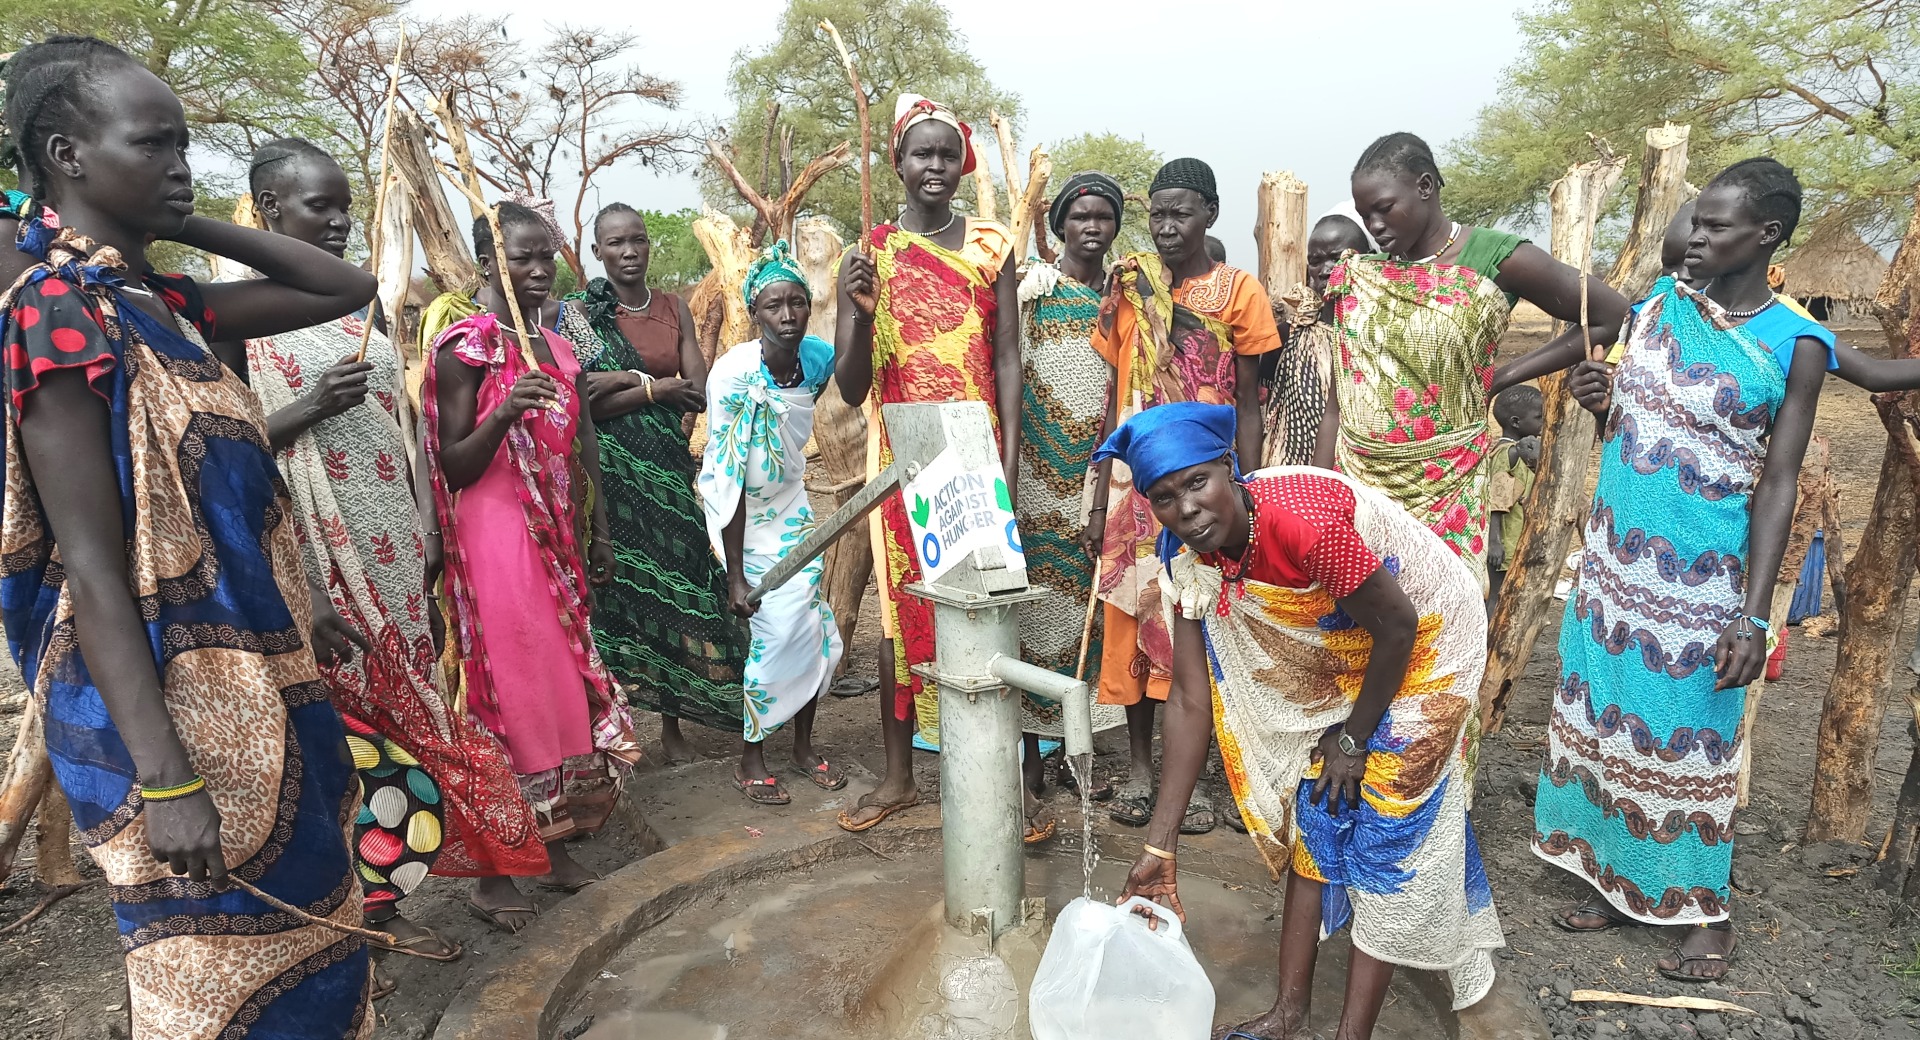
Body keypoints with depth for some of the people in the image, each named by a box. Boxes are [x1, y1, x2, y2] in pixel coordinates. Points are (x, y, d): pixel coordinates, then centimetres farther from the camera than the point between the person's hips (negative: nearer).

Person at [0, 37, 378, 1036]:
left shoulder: (161, 303, 8)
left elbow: (346, 287, 16)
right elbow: (91, 569, -20)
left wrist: (191, 227, 6)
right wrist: (164, 780, -24)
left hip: (250, 682, 8)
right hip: (169, 705, -8)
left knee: (297, 929, 19)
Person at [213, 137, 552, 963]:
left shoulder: (359, 302, 13)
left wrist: (428, 538, 15)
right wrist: (309, 409, -23)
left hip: (393, 555, 6)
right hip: (320, 566, -6)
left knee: (400, 715, 10)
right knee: (344, 730, 0)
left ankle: (383, 900, 24)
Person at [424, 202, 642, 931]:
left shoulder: (559, 350, 13)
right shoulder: (464, 347, -7)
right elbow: (453, 468, -10)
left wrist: (599, 537, 14)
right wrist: (503, 413, -26)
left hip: (555, 538, 7)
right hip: (495, 537, -7)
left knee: (563, 686, 9)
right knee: (508, 692, -4)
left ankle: (556, 849, 23)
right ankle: (492, 876, 10)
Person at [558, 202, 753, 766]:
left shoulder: (673, 308, 11)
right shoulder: (579, 310, 0)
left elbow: (699, 393, -1)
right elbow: (581, 401, -11)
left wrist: (623, 379, -12)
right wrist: (655, 388, -12)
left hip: (668, 465, 4)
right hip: (610, 467, -3)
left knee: (675, 585, 4)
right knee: (617, 588, -2)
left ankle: (672, 723, 15)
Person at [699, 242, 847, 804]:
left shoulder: (816, 357, -11)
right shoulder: (735, 373, -25)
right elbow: (729, 481, -24)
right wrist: (735, 576, -24)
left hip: (793, 507, 5)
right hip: (746, 517, -5)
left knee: (816, 629, 4)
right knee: (780, 631, -7)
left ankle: (803, 745, 25)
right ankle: (751, 760, 14)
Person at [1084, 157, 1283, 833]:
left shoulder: (1239, 292, 0)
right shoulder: (1130, 290, 8)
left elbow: (1248, 406, 0)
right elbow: (1115, 400, 9)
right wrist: (1099, 502, 5)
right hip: (1135, 482, 3)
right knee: (1132, 621, 5)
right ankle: (1139, 766, 20)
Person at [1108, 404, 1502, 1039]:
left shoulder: (1305, 520, -39)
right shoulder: (1189, 557, -17)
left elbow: (1397, 627, -26)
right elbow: (1191, 700, -13)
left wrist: (1354, 738, -12)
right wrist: (1159, 846, -12)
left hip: (1423, 643, -6)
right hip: (1338, 659, 6)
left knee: (1385, 831, -3)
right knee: (1313, 815, 9)